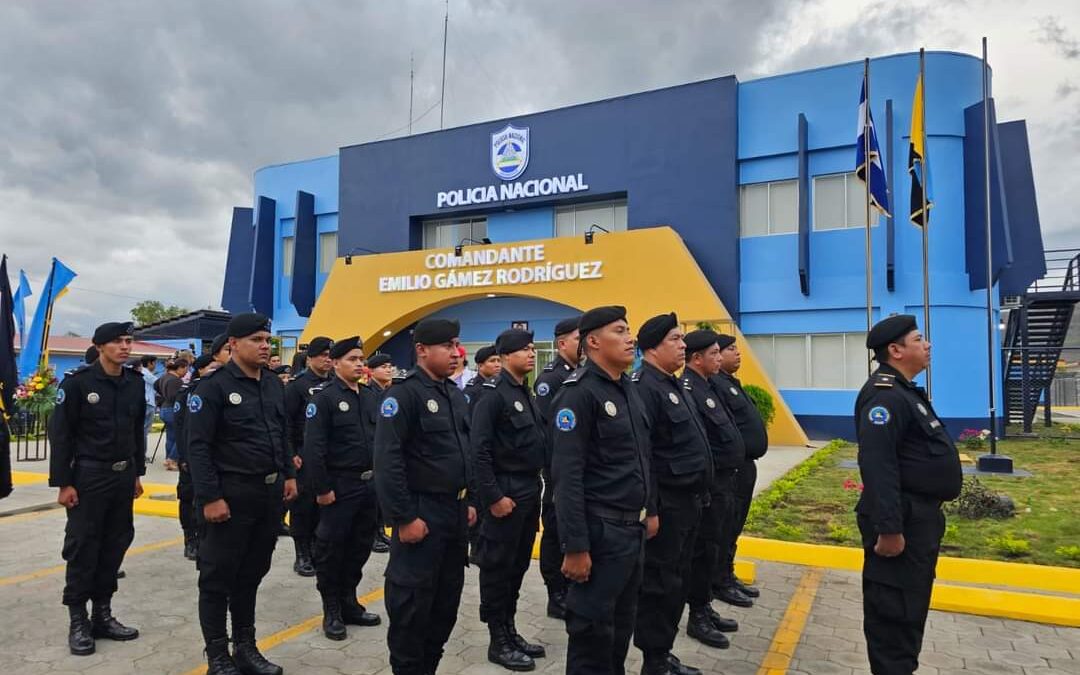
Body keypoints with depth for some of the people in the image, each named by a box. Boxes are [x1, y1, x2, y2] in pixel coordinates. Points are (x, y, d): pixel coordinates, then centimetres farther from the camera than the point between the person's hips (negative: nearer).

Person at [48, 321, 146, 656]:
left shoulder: (135, 383, 6)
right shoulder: (78, 382, -10)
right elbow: (60, 434, -10)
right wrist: (63, 483, -12)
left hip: (123, 476, 5)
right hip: (89, 476, -5)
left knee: (115, 545, 10)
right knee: (83, 547, 2)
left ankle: (102, 614, 22)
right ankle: (78, 620, 14)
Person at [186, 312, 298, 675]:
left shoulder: (274, 383, 10)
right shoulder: (214, 386, -11)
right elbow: (198, 446, -14)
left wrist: (288, 474, 13)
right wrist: (210, 497, -18)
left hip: (270, 492, 7)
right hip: (232, 494, -7)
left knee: (252, 573, 17)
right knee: (218, 578, 6)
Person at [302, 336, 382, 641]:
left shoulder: (370, 397, 11)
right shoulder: (324, 397, -10)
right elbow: (314, 447, -16)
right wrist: (322, 488, -18)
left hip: (369, 484, 7)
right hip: (339, 486, -7)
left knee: (360, 546, 14)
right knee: (331, 548, 5)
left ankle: (349, 603, 29)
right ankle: (332, 612, 18)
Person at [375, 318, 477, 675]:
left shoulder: (455, 394, 11)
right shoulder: (404, 393, -15)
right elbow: (387, 461, -21)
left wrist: (468, 501, 15)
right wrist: (404, 517, -21)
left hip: (454, 511, 8)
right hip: (422, 512, -8)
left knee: (447, 597, 17)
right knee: (412, 602, 3)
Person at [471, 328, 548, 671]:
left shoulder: (527, 393, 12)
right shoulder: (492, 394, -14)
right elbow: (479, 450, -19)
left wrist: (535, 488, 11)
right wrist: (493, 496, -20)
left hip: (530, 490, 9)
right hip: (506, 492, -9)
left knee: (518, 565, 16)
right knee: (498, 566, 3)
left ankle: (510, 631, 29)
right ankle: (498, 641, 15)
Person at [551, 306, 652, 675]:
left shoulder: (629, 389, 10)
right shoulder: (579, 392, -16)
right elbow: (567, 475, -20)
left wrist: (649, 510, 17)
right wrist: (575, 546, -21)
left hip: (633, 528, 8)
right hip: (600, 530, -8)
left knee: (622, 623, 20)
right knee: (593, 628, 6)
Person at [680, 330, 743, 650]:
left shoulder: (708, 386, 13)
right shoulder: (688, 390, -19)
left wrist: (727, 479, 17)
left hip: (724, 479, 10)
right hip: (709, 482, -10)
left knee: (713, 546, 17)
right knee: (703, 548, 1)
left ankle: (706, 608, 30)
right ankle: (698, 617, 14)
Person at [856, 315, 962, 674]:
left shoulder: (903, 391, 15)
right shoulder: (885, 396, -21)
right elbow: (878, 467, -29)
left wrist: (926, 514, 23)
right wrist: (888, 529, -30)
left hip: (920, 515, 11)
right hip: (903, 519, -11)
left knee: (911, 604, 21)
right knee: (895, 609, -1)